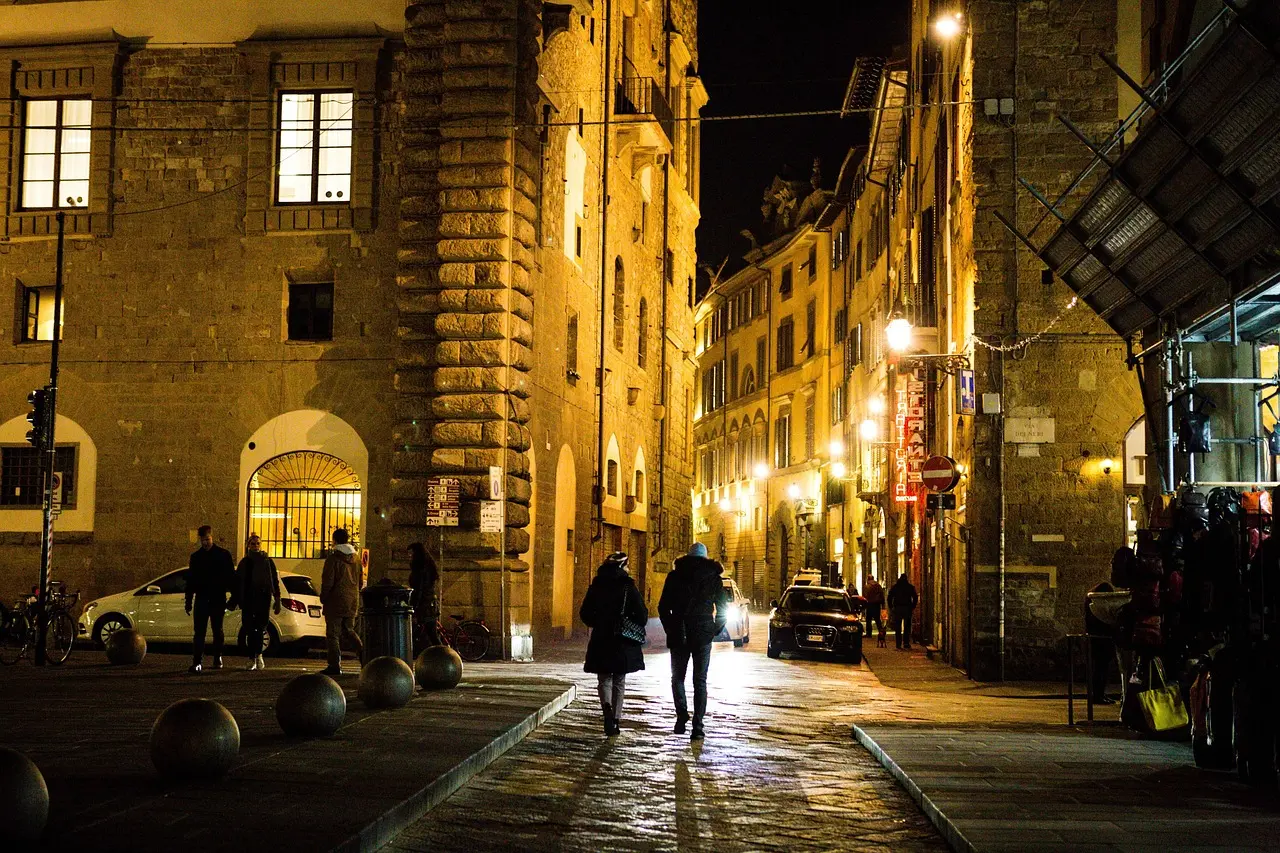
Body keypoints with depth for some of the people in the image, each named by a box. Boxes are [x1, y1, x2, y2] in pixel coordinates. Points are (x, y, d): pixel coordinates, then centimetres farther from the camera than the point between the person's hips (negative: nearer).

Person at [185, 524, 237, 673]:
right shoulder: (195, 557, 9)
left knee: (217, 631, 9)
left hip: (218, 599, -2)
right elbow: (190, 581, 13)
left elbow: (231, 577, 1)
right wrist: (188, 602, 9)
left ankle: (217, 660, 19)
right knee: (199, 632, -7)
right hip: (201, 599, 2)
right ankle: (197, 662, -12)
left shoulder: (223, 555, 1)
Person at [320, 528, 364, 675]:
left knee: (333, 634, -1)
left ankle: (335, 665, -3)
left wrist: (323, 598, 0)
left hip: (336, 601, -7)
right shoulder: (355, 559, 11)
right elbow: (360, 581, 16)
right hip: (352, 602, 7)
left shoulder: (333, 558, -11)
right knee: (348, 630, 18)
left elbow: (327, 581, -13)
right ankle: (362, 651, -4)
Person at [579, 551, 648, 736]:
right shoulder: (628, 587, -6)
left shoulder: (596, 586, 0)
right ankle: (616, 720, 12)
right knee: (619, 682, 12)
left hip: (600, 642, 1)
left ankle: (607, 706, -23)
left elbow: (584, 613, 4)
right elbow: (642, 614, -8)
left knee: (604, 679, 6)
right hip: (624, 643, -1)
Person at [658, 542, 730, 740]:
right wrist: (714, 631, 11)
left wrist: (670, 629, 8)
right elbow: (723, 609, 3)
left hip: (678, 634, 0)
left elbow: (663, 607, 0)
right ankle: (697, 726, -4)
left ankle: (682, 715, -7)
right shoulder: (714, 578, 3)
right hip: (703, 635, 0)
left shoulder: (675, 576, 1)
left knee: (677, 677, 13)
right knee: (700, 681, 5)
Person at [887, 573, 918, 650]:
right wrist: (912, 607, 6)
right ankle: (906, 643, 1)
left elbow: (889, 597, 1)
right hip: (907, 609, 0)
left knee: (897, 627, 4)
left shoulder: (895, 587, 4)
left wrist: (891, 607, 7)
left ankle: (898, 644, -1)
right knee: (907, 627, 6)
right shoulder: (910, 587, 2)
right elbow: (915, 598, -1)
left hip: (897, 609, 0)